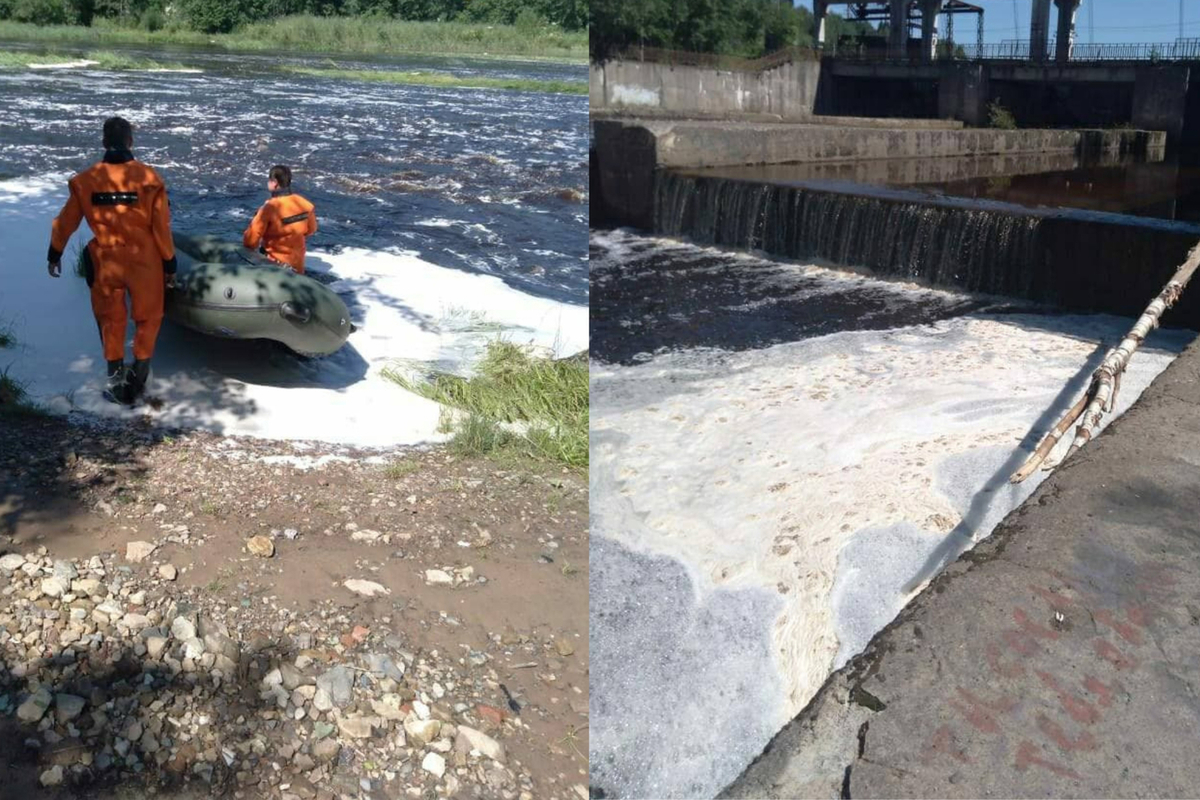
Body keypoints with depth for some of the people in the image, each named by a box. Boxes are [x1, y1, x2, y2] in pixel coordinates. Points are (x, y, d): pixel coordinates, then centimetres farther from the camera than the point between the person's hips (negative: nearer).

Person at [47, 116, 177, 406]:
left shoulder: (85, 180, -5)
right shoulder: (149, 178, -12)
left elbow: (66, 221, 5)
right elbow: (161, 226, -9)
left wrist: (54, 253, 20)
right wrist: (169, 262, 2)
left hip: (105, 262, 2)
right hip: (145, 262, -2)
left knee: (111, 320, 17)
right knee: (147, 318, 15)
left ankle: (116, 380, 24)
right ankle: (139, 373, 12)